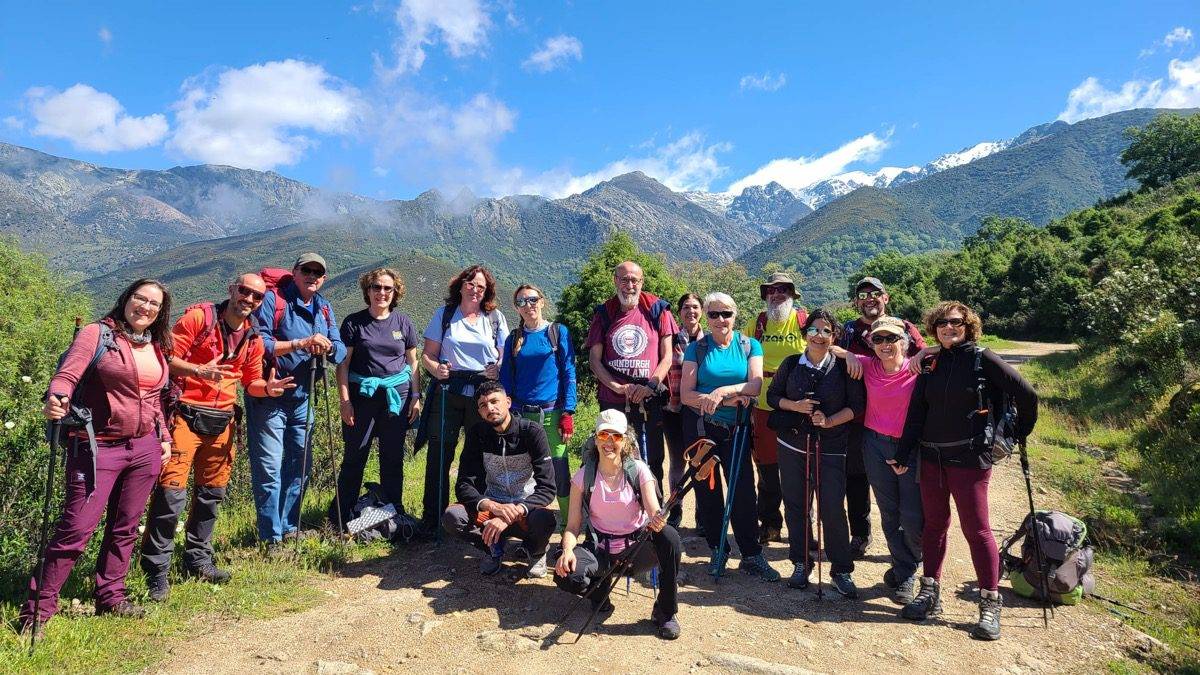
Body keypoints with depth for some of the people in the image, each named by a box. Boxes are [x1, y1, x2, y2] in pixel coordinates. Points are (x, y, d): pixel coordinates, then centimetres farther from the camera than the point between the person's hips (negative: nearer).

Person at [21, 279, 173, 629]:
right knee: (77, 527, -6)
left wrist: (164, 437, 16)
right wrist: (56, 398, -37)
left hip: (145, 449, 6)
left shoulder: (157, 348, 13)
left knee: (125, 527, 12)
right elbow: (67, 373, -17)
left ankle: (110, 596, 24)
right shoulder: (97, 334, -4)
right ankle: (41, 603, 9)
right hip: (98, 448, -5)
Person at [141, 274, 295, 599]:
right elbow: (167, 356, -11)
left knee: (211, 493, 14)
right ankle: (156, 570, 3)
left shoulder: (253, 337, 10)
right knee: (171, 492, -9)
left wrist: (266, 388, -6)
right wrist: (198, 371, -27)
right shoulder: (199, 316, -7)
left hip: (222, 422, 6)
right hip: (186, 414, -6)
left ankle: (198, 559, 30)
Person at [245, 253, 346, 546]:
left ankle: (288, 526, 31)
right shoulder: (272, 300, -10)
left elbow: (340, 351, 1)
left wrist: (327, 347, -21)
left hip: (301, 399, 7)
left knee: (300, 464, 15)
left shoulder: (324, 307, 9)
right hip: (268, 399, -7)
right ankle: (272, 538, 10)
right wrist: (300, 343, -27)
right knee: (269, 469, -2)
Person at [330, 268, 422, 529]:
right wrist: (344, 400, -7)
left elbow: (413, 362, 11)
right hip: (362, 393, -2)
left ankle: (394, 511, 22)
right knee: (355, 455, 2)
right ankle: (340, 515, 15)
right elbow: (343, 364, 0)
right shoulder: (353, 322, 1)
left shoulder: (403, 322, 7)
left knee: (393, 455, 9)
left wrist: (416, 396, 5)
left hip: (397, 395, 2)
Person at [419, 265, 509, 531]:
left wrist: (498, 369, -14)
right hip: (447, 392, 0)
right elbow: (428, 354, 6)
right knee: (439, 454, -1)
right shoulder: (444, 314, 9)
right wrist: (436, 369, -14)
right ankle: (432, 518, 10)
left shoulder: (495, 318, 10)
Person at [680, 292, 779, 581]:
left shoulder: (750, 346, 2)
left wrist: (723, 390, -26)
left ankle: (752, 555, 8)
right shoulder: (697, 348, -1)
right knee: (707, 489, 6)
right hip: (701, 427, 0)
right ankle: (717, 550, 20)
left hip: (736, 427, 0)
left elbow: (755, 385, -10)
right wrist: (730, 400, -16)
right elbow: (686, 394, -8)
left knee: (743, 489, -3)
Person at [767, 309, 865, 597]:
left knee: (833, 509, -5)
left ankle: (841, 570, 10)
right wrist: (795, 406, -9)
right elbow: (772, 395, 9)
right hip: (792, 445, 3)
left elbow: (857, 405, -1)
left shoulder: (843, 367, -1)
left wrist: (829, 421, -15)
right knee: (795, 505, 8)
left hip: (830, 448, -2)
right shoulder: (791, 364, 5)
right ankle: (801, 563, 23)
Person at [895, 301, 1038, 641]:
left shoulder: (982, 359, -6)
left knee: (977, 530, -1)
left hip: (969, 458, -5)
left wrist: (1018, 434, 4)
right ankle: (930, 594, 21)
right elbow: (917, 410, 4)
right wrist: (904, 454, -1)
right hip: (931, 457, 5)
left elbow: (1027, 394, -4)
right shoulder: (932, 363, 8)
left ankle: (990, 606, 11)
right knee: (934, 524, 11)